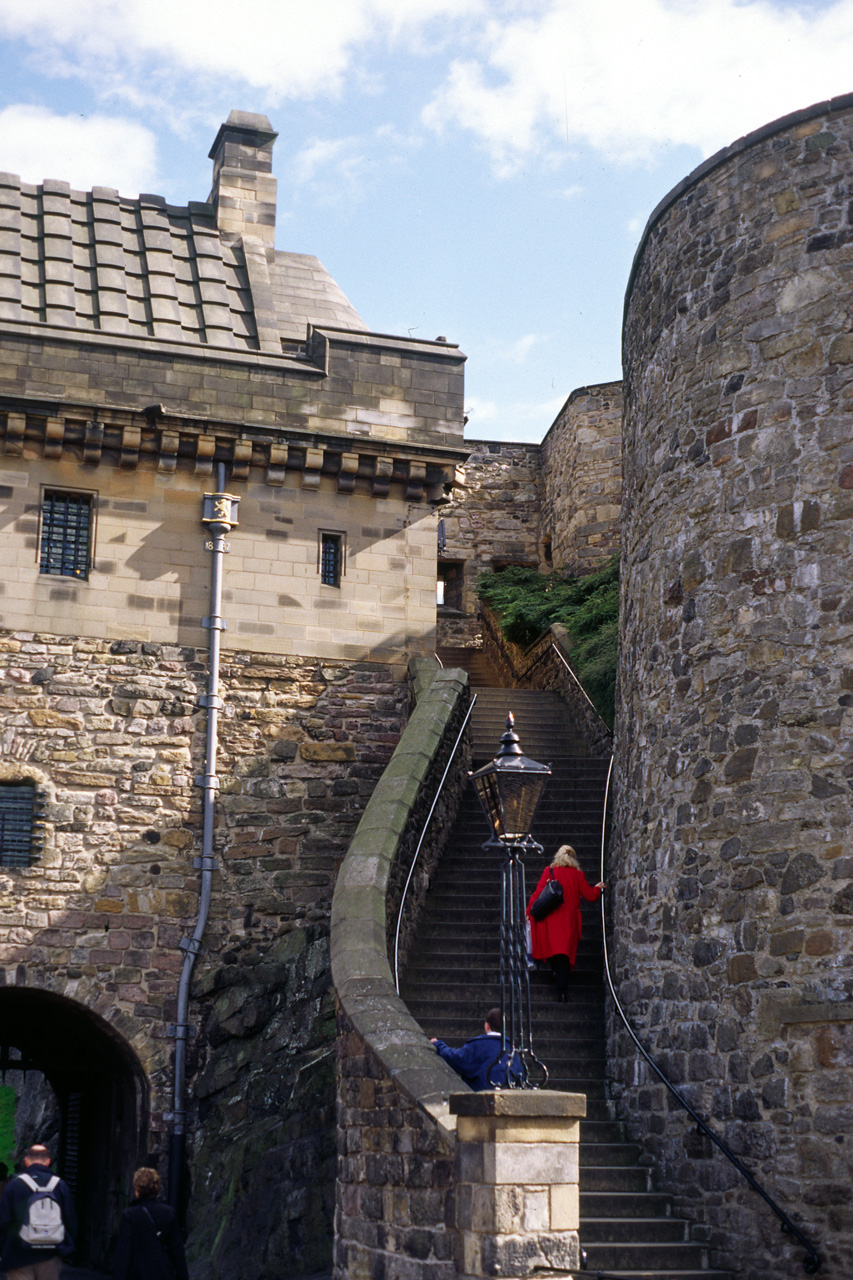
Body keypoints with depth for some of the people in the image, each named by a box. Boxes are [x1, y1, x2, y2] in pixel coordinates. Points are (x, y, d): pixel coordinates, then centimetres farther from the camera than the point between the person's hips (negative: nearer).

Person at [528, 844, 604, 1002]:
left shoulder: (549, 871, 1)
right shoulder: (577, 875, 2)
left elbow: (538, 893, -2)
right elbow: (591, 897, 6)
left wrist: (529, 912, 7)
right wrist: (598, 888, 27)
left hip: (550, 918, 0)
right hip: (569, 919, 0)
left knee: (552, 947, 15)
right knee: (565, 954, 1)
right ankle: (563, 990, -5)